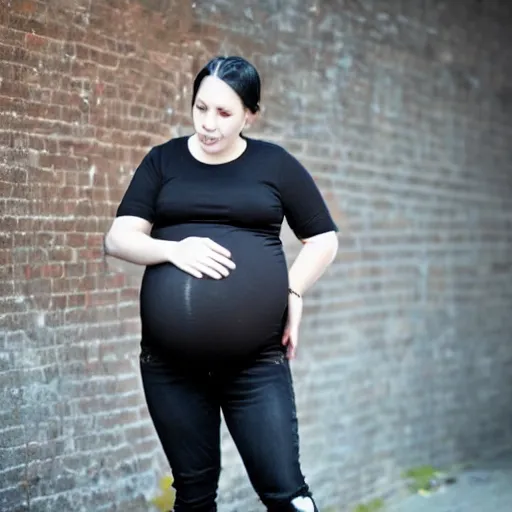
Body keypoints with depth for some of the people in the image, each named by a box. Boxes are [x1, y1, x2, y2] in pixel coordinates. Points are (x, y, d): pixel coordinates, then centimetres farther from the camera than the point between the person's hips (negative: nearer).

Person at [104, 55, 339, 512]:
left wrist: (292, 292, -4)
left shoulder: (275, 164, 5)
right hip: (170, 360, 2)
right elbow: (118, 238, 0)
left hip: (257, 359, -1)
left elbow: (324, 239, 11)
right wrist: (173, 249, -18)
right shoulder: (164, 161, 8)